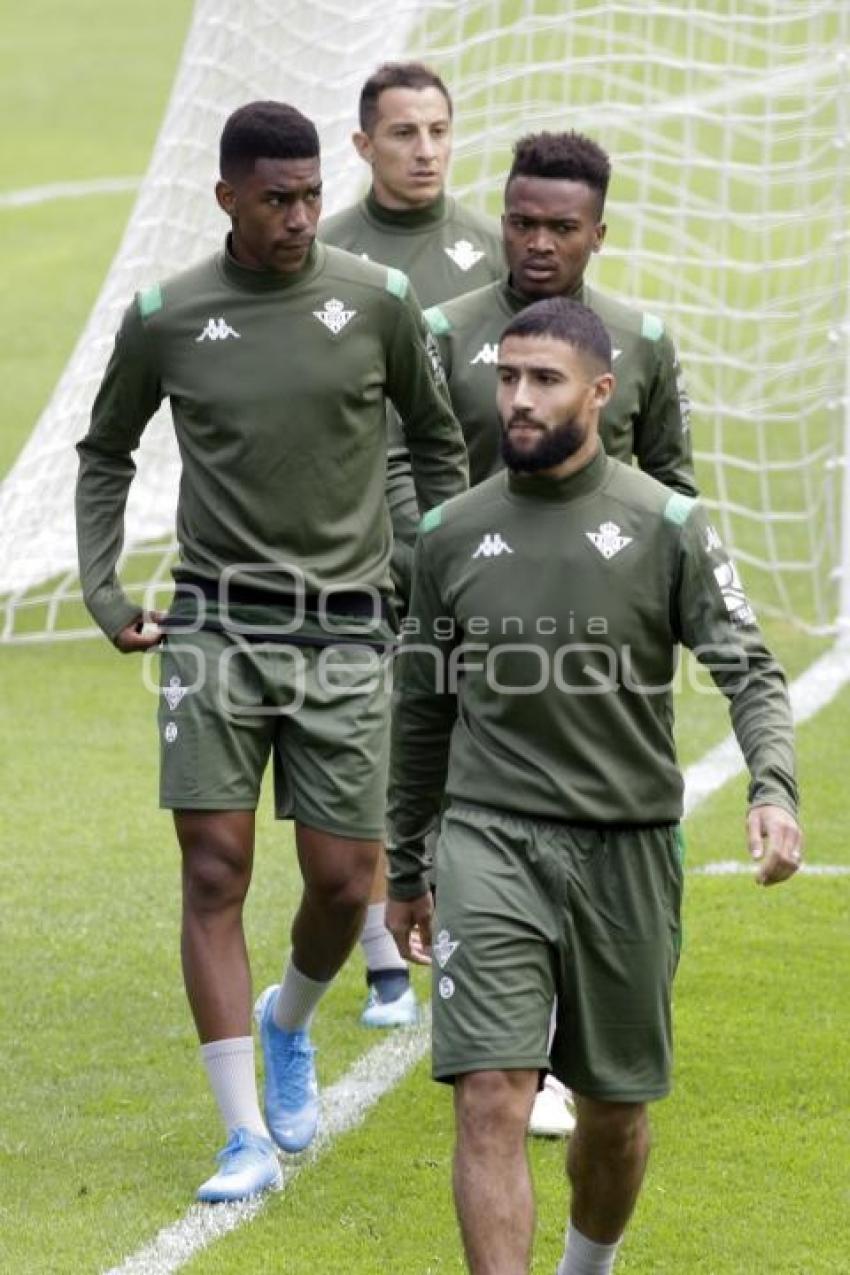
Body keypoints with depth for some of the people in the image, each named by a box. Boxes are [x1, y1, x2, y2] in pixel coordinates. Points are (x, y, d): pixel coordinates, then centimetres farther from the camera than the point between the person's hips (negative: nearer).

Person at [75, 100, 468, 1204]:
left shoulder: (378, 304, -1)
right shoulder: (165, 318, -1)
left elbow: (437, 439, 14)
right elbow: (106, 453, 16)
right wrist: (102, 588, 8)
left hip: (345, 633, 1)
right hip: (216, 629, -1)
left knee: (343, 885, 1)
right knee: (215, 875, -7)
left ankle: (288, 1027, 35)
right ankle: (248, 1137, -3)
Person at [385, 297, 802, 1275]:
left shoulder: (666, 526, -3)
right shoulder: (451, 534, 4)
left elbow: (749, 671, -7)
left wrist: (774, 790, -27)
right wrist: (405, 870, 19)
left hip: (628, 851, 0)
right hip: (491, 840, 0)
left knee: (614, 1110, 13)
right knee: (490, 1102, -14)